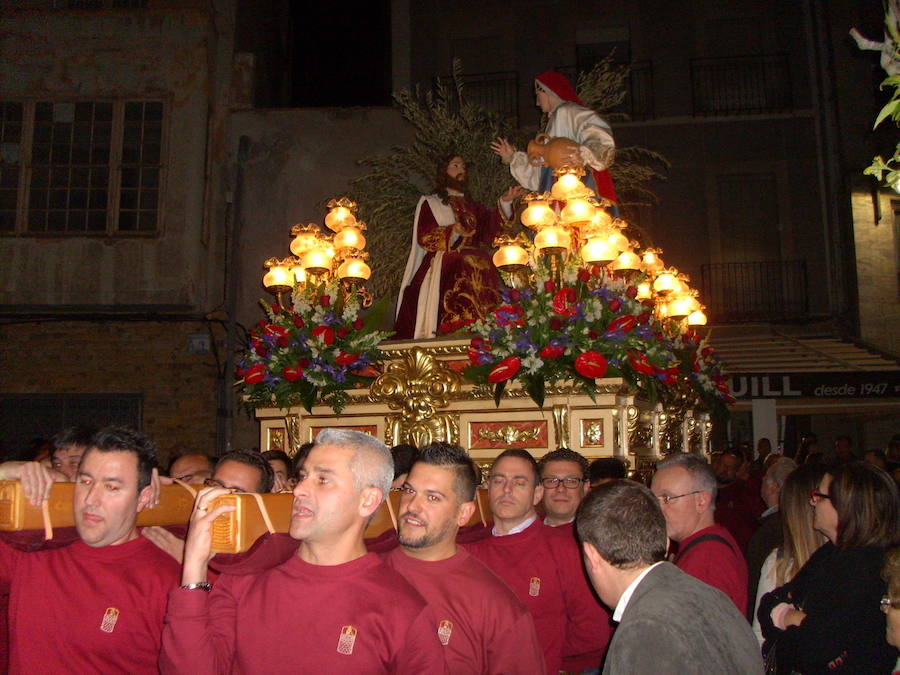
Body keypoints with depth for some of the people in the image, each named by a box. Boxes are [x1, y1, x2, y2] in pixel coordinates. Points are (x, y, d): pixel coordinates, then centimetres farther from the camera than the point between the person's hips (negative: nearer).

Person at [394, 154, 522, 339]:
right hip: (444, 269, -4)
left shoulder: (472, 207, 29)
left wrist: (505, 202, -5)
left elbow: (491, 225, 10)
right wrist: (453, 231, -14)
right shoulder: (430, 203, 16)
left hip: (475, 270, 4)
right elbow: (423, 236, 1)